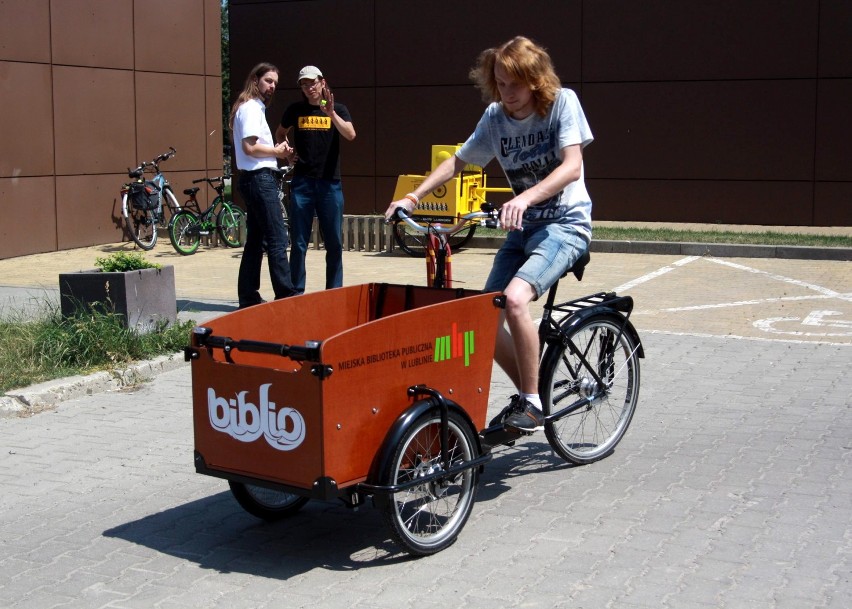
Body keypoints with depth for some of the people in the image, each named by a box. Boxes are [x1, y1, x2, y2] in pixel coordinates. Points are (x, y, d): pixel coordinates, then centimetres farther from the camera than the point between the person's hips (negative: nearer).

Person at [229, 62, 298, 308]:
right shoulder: (251, 108, -10)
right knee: (277, 239, -9)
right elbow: (249, 147, -19)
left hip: (254, 179, 11)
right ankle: (286, 295, -8)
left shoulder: (254, 107, 21)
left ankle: (248, 298, 15)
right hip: (260, 178, -11)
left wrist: (277, 151, 4)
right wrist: (277, 152, -7)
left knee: (255, 240, 11)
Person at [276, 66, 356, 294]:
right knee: (299, 243, 2)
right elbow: (280, 134, 24)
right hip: (302, 181, 1)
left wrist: (331, 113, -25)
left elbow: (350, 134, -13)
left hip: (330, 182, 0)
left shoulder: (337, 109, 4)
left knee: (334, 242, 3)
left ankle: (334, 291, 13)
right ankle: (297, 291, 9)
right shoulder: (295, 110, 8)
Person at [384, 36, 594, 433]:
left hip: (566, 223, -6)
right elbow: (458, 161, 11)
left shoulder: (562, 102, -13)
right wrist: (412, 198, -2)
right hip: (523, 226, 6)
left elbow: (572, 166, -24)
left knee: (515, 298, -29)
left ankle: (532, 403, -14)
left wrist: (524, 198, -40)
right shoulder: (495, 116, 2)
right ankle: (529, 395, 18)